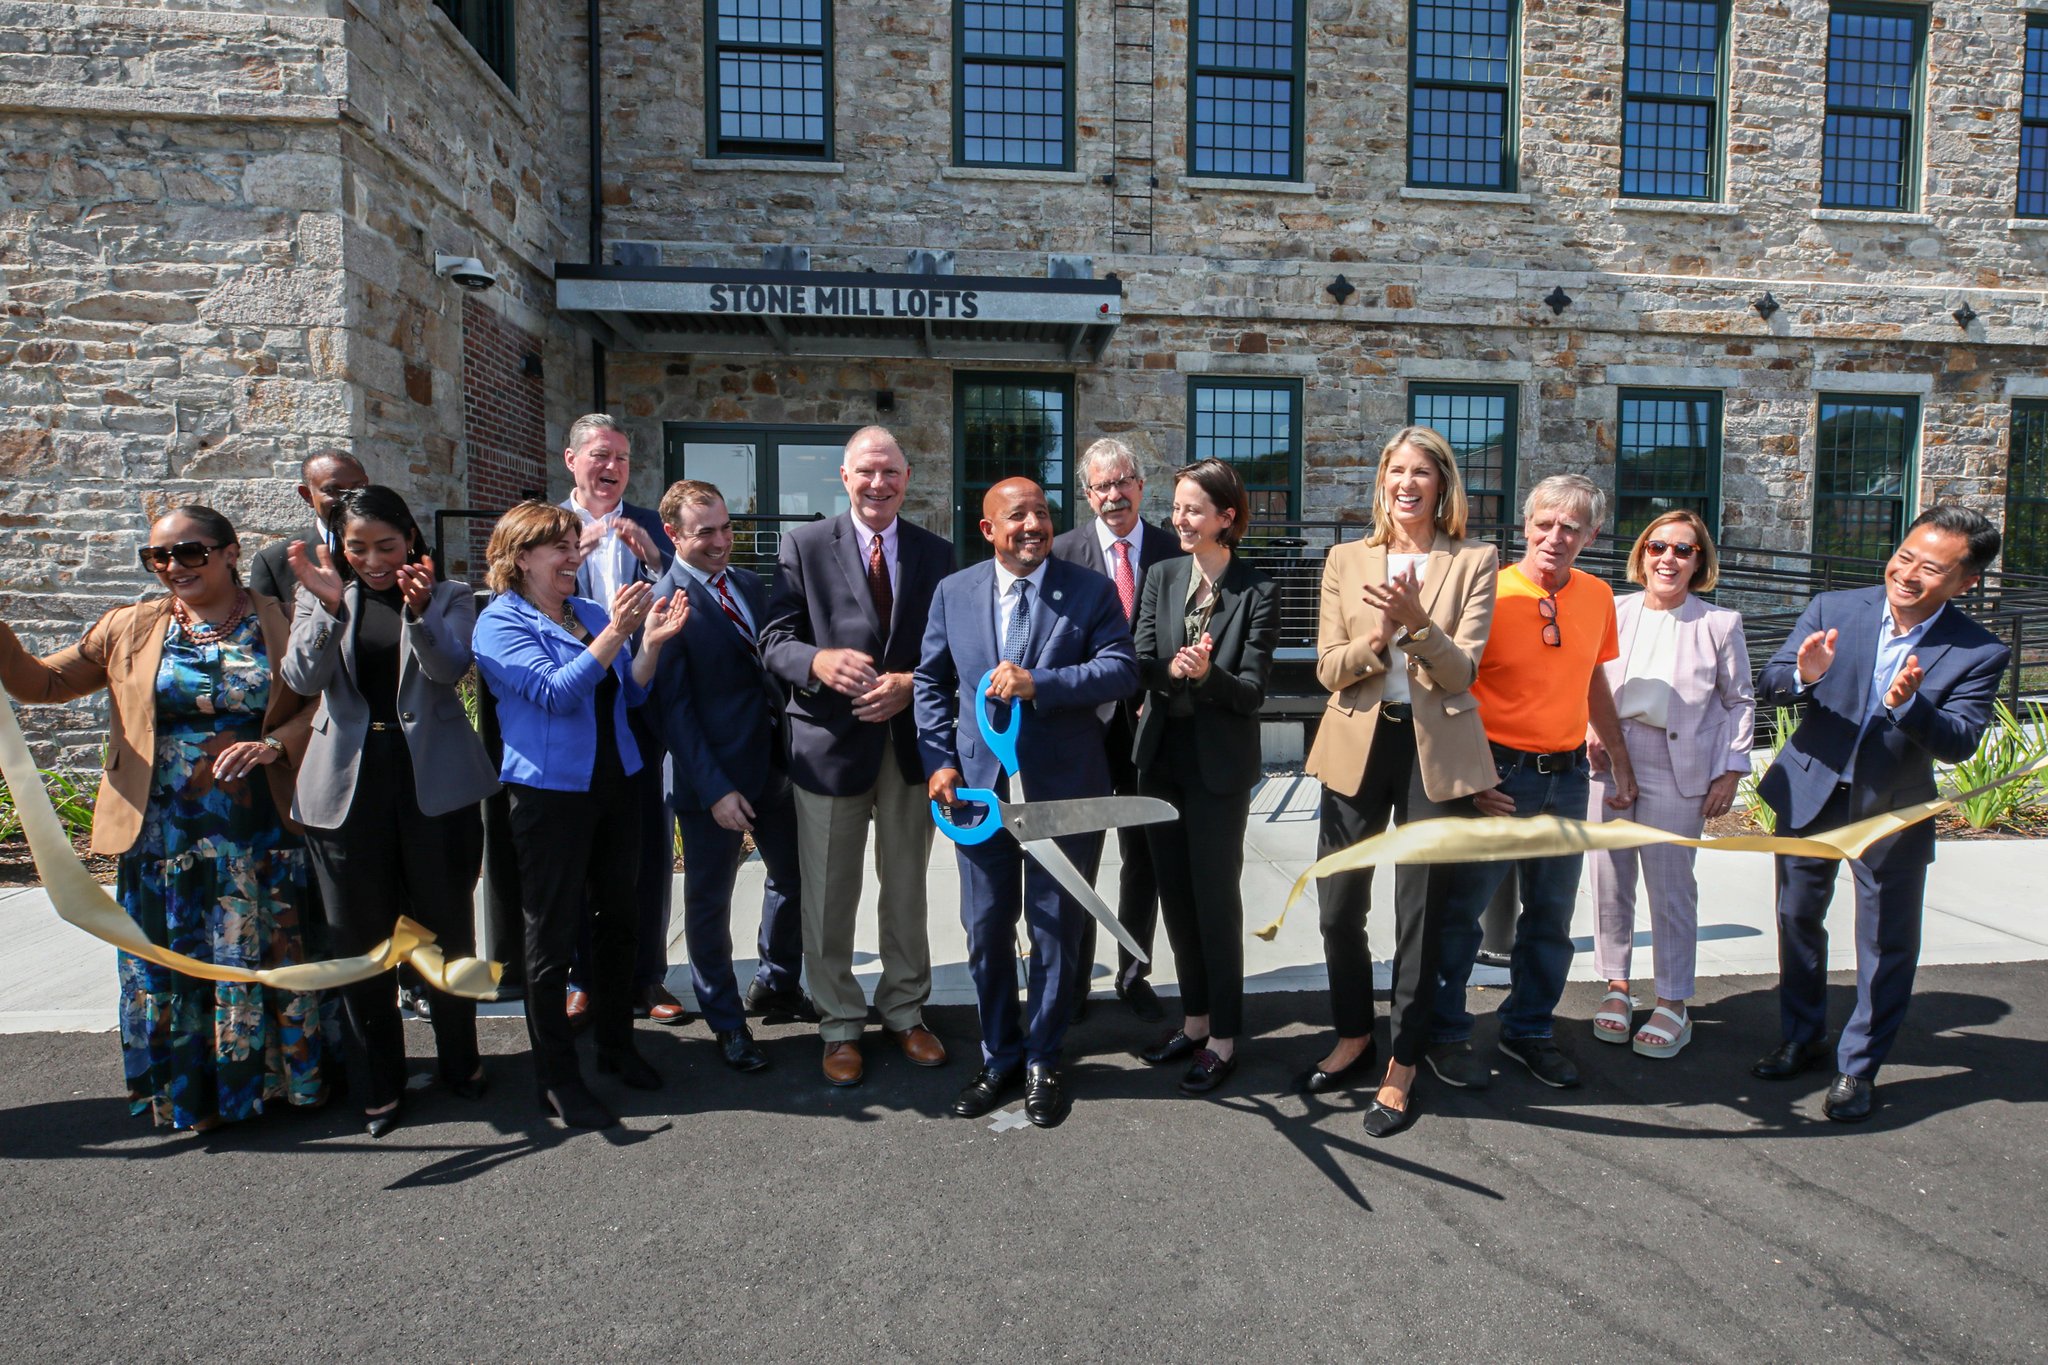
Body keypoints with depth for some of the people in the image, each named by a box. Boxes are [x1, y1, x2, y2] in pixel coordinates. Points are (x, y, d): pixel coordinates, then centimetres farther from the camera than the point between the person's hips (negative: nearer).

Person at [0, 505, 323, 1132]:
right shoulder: (133, 629, 5)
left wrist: (276, 743, -17)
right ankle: (183, 1094, 27)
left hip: (260, 835, -2)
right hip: (162, 836, 2)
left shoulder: (279, 624, -1)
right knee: (170, 963, 10)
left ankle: (281, 1078, 26)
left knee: (268, 958, 8)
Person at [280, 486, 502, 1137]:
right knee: (359, 937, 8)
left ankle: (460, 1060, 27)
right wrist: (329, 605, -21)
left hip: (434, 781, -1)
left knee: (447, 924, 9)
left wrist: (419, 609, -31)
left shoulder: (448, 596, 4)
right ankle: (379, 1083, 23)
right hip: (348, 783, 2)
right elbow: (303, 678, -6)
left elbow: (450, 669, -13)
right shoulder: (321, 596, 8)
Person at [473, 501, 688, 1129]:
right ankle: (556, 1077, 14)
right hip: (551, 790, -6)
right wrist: (616, 633, -25)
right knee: (552, 933, 2)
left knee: (616, 918, 13)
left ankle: (616, 1044, 29)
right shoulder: (500, 623, -7)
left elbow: (630, 693, 9)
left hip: (616, 783, 6)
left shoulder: (590, 613, 11)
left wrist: (652, 640, -7)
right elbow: (556, 693, -19)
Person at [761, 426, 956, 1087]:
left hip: (910, 741, 2)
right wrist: (818, 661, -26)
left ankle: (906, 1012, 32)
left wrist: (910, 684, -16)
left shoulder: (936, 553, 6)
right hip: (831, 742, -2)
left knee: (907, 891, 15)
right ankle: (840, 1025, 25)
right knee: (829, 897, 7)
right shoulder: (804, 547, 0)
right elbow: (774, 640, -5)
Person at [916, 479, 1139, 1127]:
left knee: (1056, 933, 9)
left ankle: (1044, 1061, 28)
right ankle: (999, 1057, 30)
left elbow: (1122, 668, -11)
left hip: (1064, 791, -2)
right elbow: (932, 681, 11)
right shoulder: (953, 592, 6)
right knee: (986, 931, 11)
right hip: (978, 788, 3)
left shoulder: (1090, 590, -2)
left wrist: (1037, 682, -23)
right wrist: (939, 761, 0)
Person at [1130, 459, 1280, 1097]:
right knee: (1176, 895, 13)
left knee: (1215, 898, 3)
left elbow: (1252, 692, -10)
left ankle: (1224, 1038, 17)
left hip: (1219, 767, -5)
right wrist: (1175, 670, -24)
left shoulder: (1257, 593, -8)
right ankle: (1195, 1018, 29)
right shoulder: (1162, 578, 6)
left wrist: (1207, 673, -30)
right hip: (1162, 757, 5)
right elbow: (1140, 664, -2)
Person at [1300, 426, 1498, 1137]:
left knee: (1420, 915, 5)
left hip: (1435, 752, -2)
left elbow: (1462, 670, -8)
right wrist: (1377, 638, -19)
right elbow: (1329, 669, 0)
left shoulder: (1474, 562, 1)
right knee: (1337, 907, 8)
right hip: (1358, 746, 2)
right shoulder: (1345, 561, 7)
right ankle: (1354, 1036, 31)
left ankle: (1401, 1068, 20)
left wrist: (1417, 621, -25)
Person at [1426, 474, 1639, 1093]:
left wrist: (1620, 758, 19)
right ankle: (1445, 1034, 21)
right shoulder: (1489, 593, -12)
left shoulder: (1597, 597, 5)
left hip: (1567, 775, 6)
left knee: (1551, 916, 15)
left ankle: (1529, 1029, 33)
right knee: (1461, 909, 5)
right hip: (1496, 774, -5)